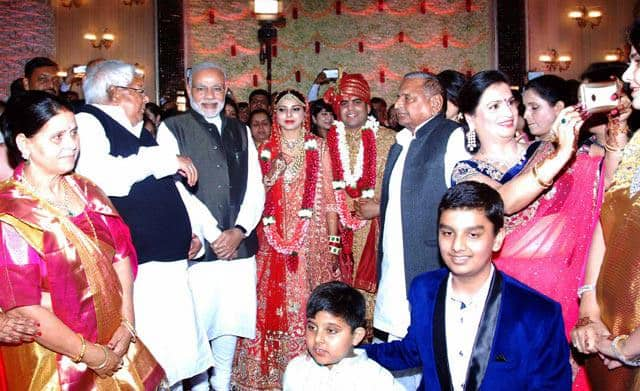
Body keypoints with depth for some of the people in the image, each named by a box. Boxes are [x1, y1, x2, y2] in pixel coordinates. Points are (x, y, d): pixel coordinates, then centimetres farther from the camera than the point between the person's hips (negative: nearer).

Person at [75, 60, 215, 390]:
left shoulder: (139, 132, 23)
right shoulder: (87, 123, -4)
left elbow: (171, 186, 31)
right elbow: (100, 177, -24)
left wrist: (194, 228, 17)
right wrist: (166, 159, -14)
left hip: (170, 259, 9)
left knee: (177, 351, 10)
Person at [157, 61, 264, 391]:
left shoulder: (240, 131, 15)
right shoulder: (172, 129, 1)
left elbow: (255, 189, 10)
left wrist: (239, 231, -5)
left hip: (238, 244, 4)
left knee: (231, 317, 12)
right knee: (196, 323, -3)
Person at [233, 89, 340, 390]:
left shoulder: (318, 147, 5)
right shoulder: (265, 150, 10)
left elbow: (328, 196, 3)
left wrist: (332, 241, 0)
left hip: (311, 237, -1)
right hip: (273, 238, 2)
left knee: (308, 302, -1)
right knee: (272, 303, 1)